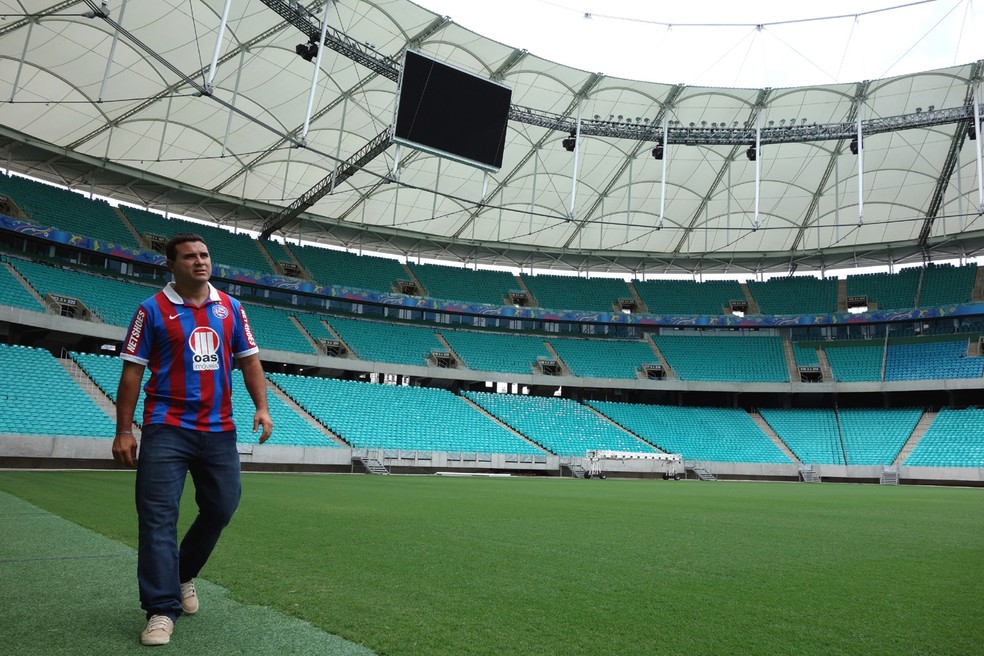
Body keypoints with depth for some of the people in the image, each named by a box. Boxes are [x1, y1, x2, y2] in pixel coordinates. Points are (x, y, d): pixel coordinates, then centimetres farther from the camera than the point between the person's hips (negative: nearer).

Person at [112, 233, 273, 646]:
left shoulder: (231, 308, 9)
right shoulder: (153, 309, -1)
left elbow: (249, 360, 12)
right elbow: (132, 372, 0)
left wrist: (261, 406, -1)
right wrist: (123, 432, -4)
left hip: (219, 431, 4)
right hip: (167, 430, -4)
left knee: (222, 508, 11)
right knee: (159, 516, -6)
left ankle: (184, 574, 36)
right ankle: (161, 609, 4)